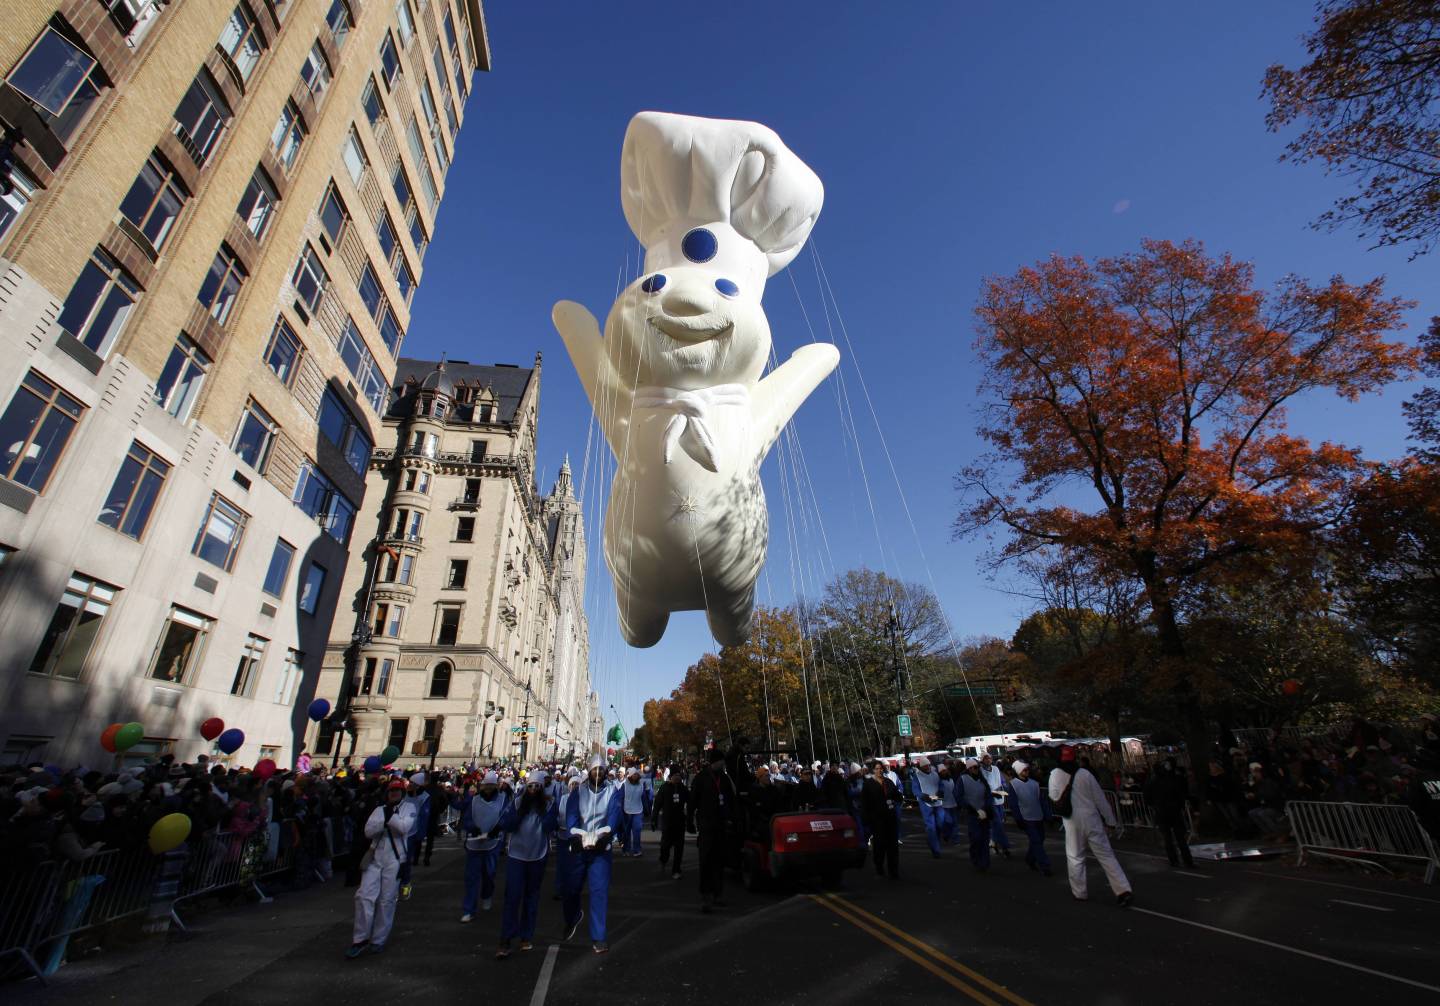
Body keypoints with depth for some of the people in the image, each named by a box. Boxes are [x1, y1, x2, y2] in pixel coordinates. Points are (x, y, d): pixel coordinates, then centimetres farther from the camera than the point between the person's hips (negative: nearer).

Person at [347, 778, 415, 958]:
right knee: (364, 896, -5)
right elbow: (368, 831, -1)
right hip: (375, 857, 3)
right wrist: (386, 819, -14)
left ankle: (379, 940, 18)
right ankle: (361, 939, 10)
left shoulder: (409, 808, 2)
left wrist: (389, 816, -8)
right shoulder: (379, 810, 12)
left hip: (395, 859, -3)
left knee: (387, 900, 2)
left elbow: (404, 827, -14)